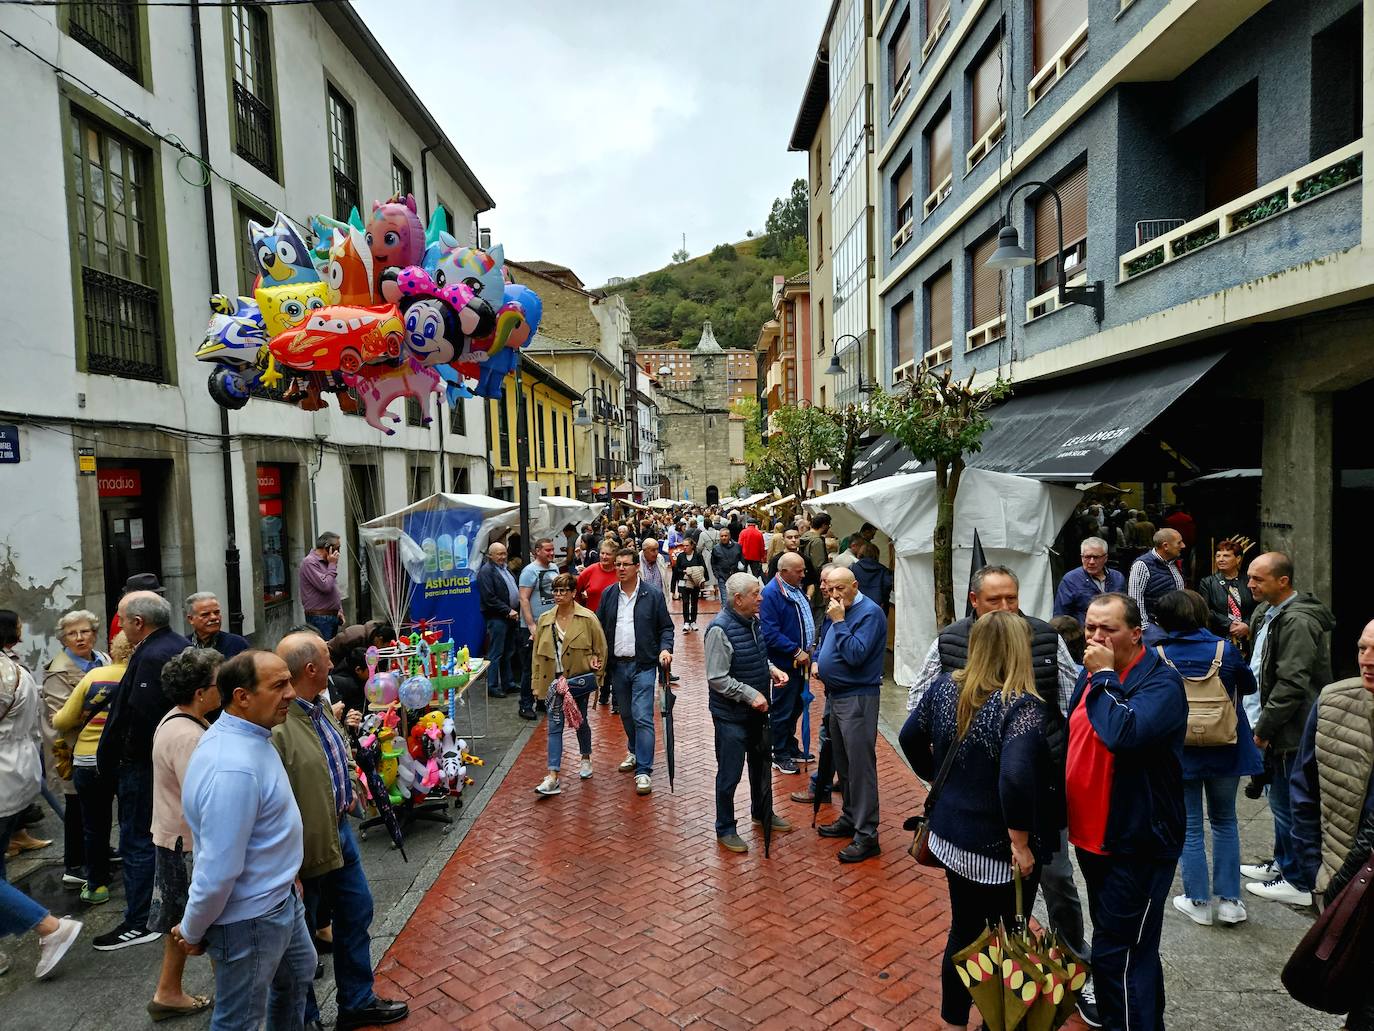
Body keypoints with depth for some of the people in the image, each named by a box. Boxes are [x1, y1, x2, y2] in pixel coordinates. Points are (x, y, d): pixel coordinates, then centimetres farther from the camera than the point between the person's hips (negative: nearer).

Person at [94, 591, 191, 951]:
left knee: (137, 842, 2)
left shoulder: (151, 657, -24)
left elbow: (138, 717, -27)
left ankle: (139, 923, 12)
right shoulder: (184, 646, 6)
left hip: (143, 763, -10)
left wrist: (108, 760, -14)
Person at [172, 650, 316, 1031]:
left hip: (279, 897, 9)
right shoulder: (234, 768, -35)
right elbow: (218, 870, -30)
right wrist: (192, 932, -14)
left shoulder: (250, 735, -2)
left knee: (298, 973, 30)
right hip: (250, 918, -9)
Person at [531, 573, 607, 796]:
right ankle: (553, 777, -5)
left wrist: (596, 676, -6)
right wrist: (536, 684, 5)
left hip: (579, 680, -2)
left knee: (580, 722, 14)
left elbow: (601, 649, -3)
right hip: (554, 681, 2)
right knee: (555, 726, -3)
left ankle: (586, 759, 39)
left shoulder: (587, 618, -9)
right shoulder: (544, 620, 2)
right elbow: (538, 654, 7)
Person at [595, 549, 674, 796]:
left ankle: (644, 771, -4)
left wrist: (665, 649, -15)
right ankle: (634, 752, 40)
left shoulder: (653, 595, -4)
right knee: (626, 715, 17)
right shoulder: (608, 594, 5)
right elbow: (600, 627, 10)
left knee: (642, 717, -9)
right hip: (617, 665, 4)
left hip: (643, 664, -4)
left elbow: (666, 627, 2)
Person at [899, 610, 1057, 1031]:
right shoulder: (1022, 706, -23)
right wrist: (1021, 842, -23)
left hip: (950, 835, 6)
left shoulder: (945, 687, -3)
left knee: (963, 930, 24)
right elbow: (1016, 779, -34)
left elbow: (910, 738, 9)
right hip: (999, 851, -6)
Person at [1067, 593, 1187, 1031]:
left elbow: (1124, 733, -37)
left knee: (1118, 954, -3)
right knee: (1129, 946, 24)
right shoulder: (1091, 674, 5)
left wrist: (1105, 676, -27)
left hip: (1138, 844, -8)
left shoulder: (1161, 682, -19)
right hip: (1092, 835, 8)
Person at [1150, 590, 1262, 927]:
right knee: (1224, 822, 19)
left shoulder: (1157, 656, -15)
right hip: (1225, 751, 2)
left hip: (1179, 753, -2)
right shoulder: (1224, 649, -12)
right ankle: (1229, 900, 22)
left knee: (1189, 827, 11)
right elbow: (1249, 685, 6)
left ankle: (1199, 902, 19)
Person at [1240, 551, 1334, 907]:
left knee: (1290, 805, 1)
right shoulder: (1267, 613, 9)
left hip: (1293, 731, -10)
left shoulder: (1297, 622, -21)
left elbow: (1291, 685, -24)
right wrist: (1262, 724, 14)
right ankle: (1283, 862, 35)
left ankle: (1299, 881, 14)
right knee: (1281, 800, 21)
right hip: (1279, 729, 10)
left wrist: (1264, 728, -17)